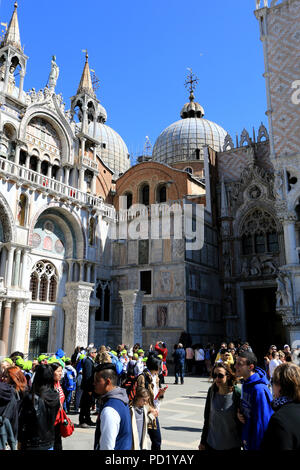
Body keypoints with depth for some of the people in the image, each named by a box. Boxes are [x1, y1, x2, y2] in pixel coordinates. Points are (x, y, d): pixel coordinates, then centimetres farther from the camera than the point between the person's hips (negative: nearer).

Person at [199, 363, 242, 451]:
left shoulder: (237, 393, -14)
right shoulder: (212, 391, -4)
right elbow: (207, 418, 4)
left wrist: (243, 442, -3)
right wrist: (202, 442, 8)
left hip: (232, 445, -2)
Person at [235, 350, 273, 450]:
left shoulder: (259, 389, -27)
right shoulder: (245, 383, 0)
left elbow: (262, 422, -22)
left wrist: (256, 447, -17)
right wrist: (239, 412, -6)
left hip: (256, 442, -7)